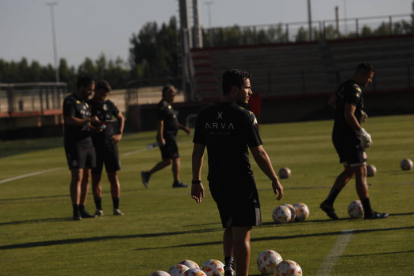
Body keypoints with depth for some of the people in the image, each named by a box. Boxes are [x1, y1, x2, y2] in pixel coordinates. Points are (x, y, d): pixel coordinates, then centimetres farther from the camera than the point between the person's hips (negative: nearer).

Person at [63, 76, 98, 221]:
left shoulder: (85, 103, 20)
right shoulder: (70, 101, -7)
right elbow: (69, 120, -20)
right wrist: (89, 120, -20)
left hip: (87, 143, 8)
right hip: (74, 144, -8)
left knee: (86, 177, 6)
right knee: (77, 177, -12)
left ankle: (82, 209, 11)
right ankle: (76, 211, -13)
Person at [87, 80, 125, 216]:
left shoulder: (109, 104, 8)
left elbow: (121, 118, 23)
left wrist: (119, 134, 9)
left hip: (110, 144, 2)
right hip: (94, 146, -2)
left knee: (113, 176, 0)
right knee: (95, 177, 0)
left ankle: (116, 208, 4)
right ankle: (99, 208, 5)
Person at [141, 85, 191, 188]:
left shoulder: (168, 105, 19)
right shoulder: (162, 106, -13)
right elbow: (160, 123, -20)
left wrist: (183, 128, 22)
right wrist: (161, 138, -24)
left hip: (171, 136, 10)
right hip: (167, 137, -10)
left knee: (167, 161, 10)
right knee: (175, 159, -7)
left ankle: (147, 174, 10)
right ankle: (176, 182, -3)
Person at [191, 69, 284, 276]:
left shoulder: (205, 116, 4)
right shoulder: (244, 116, -12)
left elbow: (198, 151, 8)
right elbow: (259, 153, -11)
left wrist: (196, 181, 16)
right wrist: (275, 180, -2)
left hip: (216, 182, 6)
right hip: (240, 181, -6)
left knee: (230, 227, 22)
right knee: (242, 233, 0)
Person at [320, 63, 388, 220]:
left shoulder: (345, 86, 12)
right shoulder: (355, 90, -18)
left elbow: (331, 102, 27)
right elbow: (348, 115, -26)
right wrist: (362, 132, -18)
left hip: (339, 136, 10)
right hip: (350, 137, -10)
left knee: (349, 171, 18)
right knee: (361, 173, -5)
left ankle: (328, 202, 11)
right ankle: (368, 212, -3)